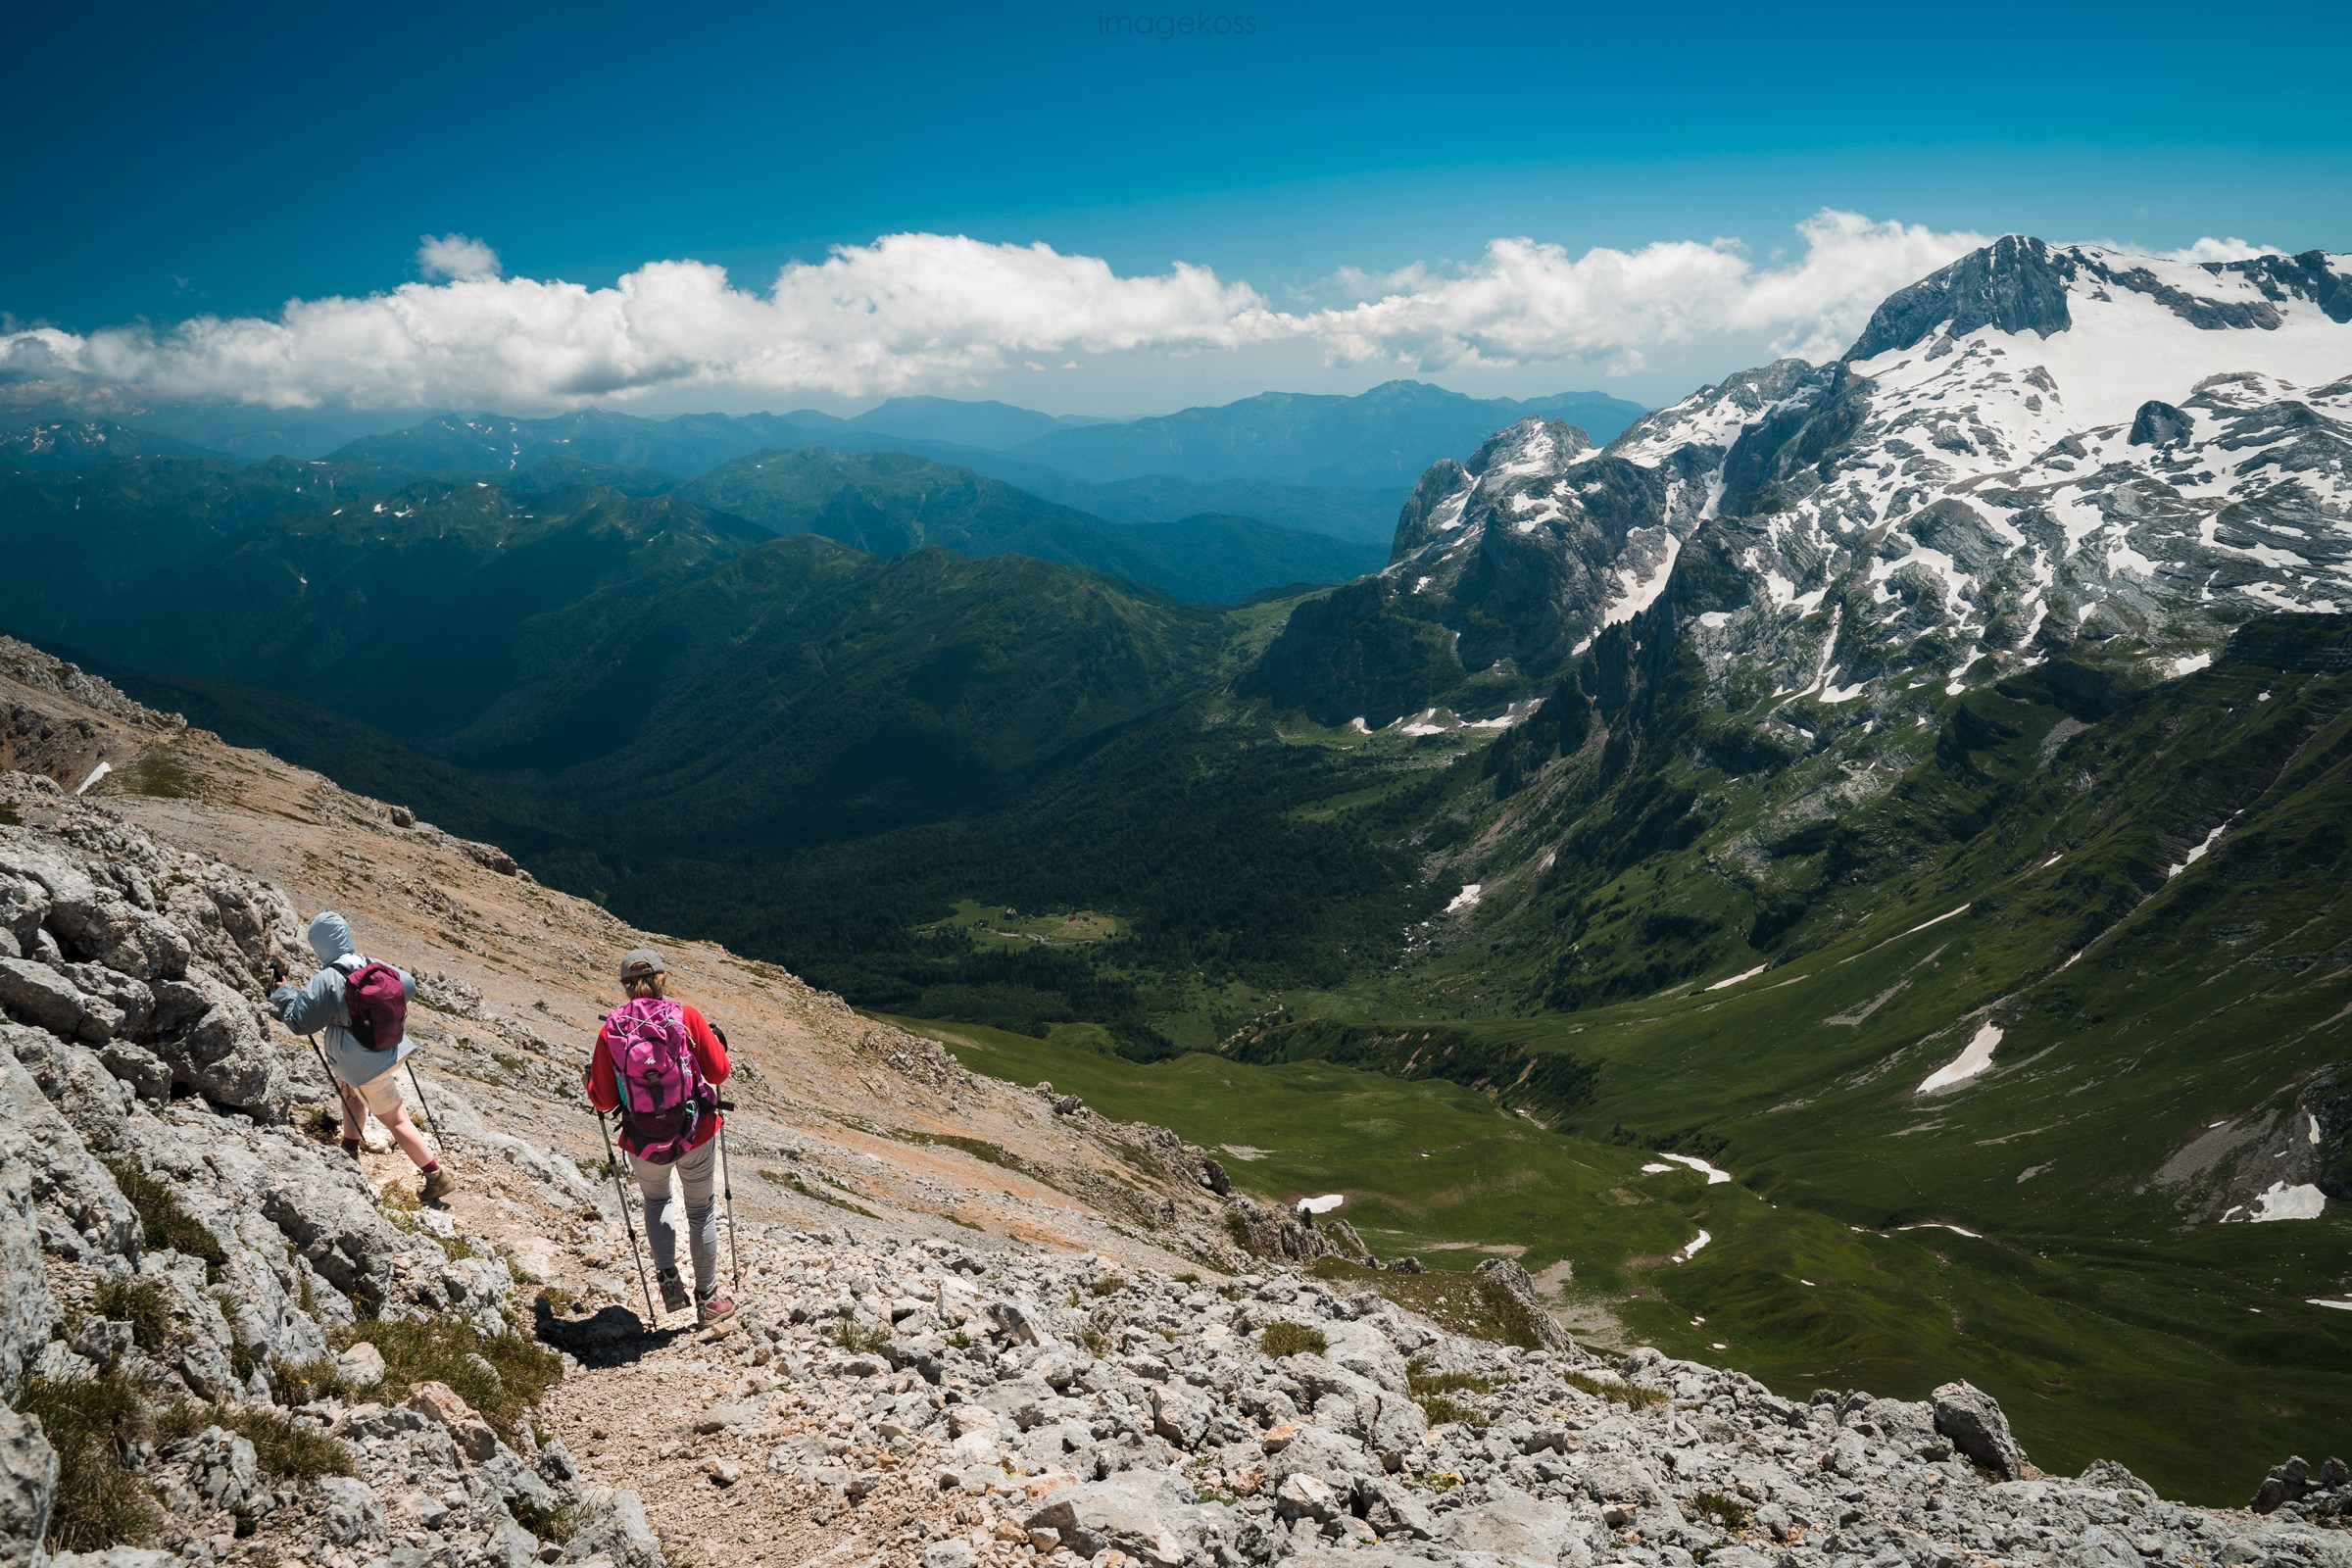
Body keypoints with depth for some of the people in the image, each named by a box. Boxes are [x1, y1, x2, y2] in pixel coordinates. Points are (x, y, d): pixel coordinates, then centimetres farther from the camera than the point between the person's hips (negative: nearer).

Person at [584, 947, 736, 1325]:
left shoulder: (610, 1031, -8)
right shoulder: (687, 1017, -11)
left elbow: (604, 1100, -4)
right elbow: (718, 1073, -4)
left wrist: (591, 1076, 17)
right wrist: (715, 1041, 15)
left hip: (643, 1142, 1)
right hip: (696, 1135, -1)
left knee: (655, 1201, 30)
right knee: (701, 1210, 19)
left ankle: (668, 1276, 14)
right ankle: (707, 1299, 28)